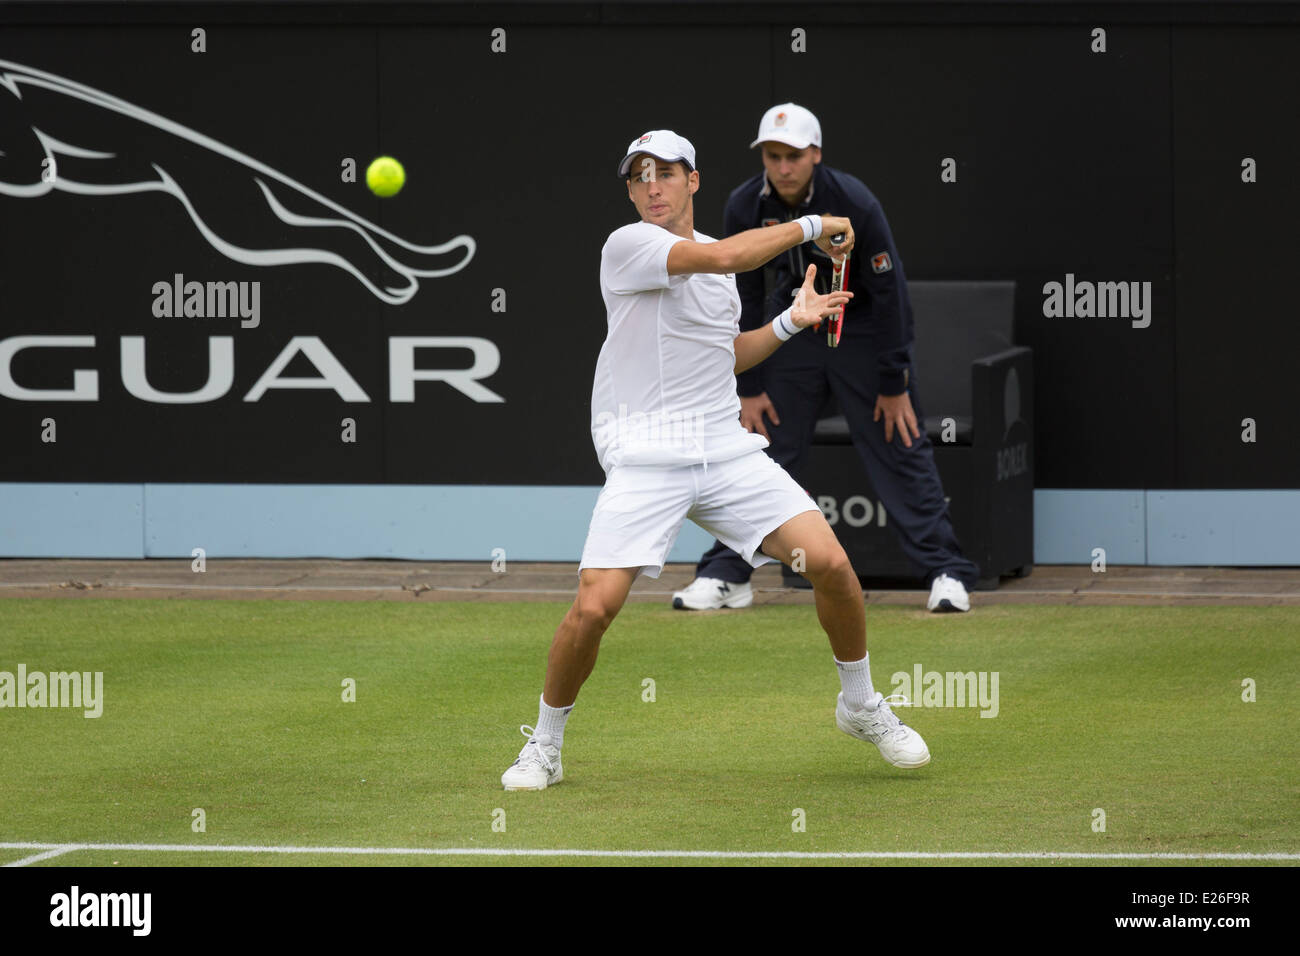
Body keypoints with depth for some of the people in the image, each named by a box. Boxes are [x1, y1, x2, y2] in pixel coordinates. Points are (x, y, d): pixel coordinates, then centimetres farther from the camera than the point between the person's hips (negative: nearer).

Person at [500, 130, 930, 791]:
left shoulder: (714, 260, 17)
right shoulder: (627, 246, -7)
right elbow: (727, 257, -22)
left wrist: (788, 323, 15)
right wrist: (808, 227, -10)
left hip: (726, 451, 6)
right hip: (644, 458, -6)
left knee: (830, 563, -9)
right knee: (594, 606, -19)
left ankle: (861, 705, 16)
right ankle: (544, 746, 4)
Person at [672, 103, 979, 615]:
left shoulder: (853, 203, -25)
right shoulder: (746, 208, -15)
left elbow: (889, 293, -18)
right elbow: (745, 300, -5)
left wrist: (894, 385, -15)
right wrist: (748, 388, -5)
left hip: (862, 328, -3)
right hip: (794, 321, 3)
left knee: (900, 447, -7)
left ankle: (947, 573, -4)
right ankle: (725, 575, 6)